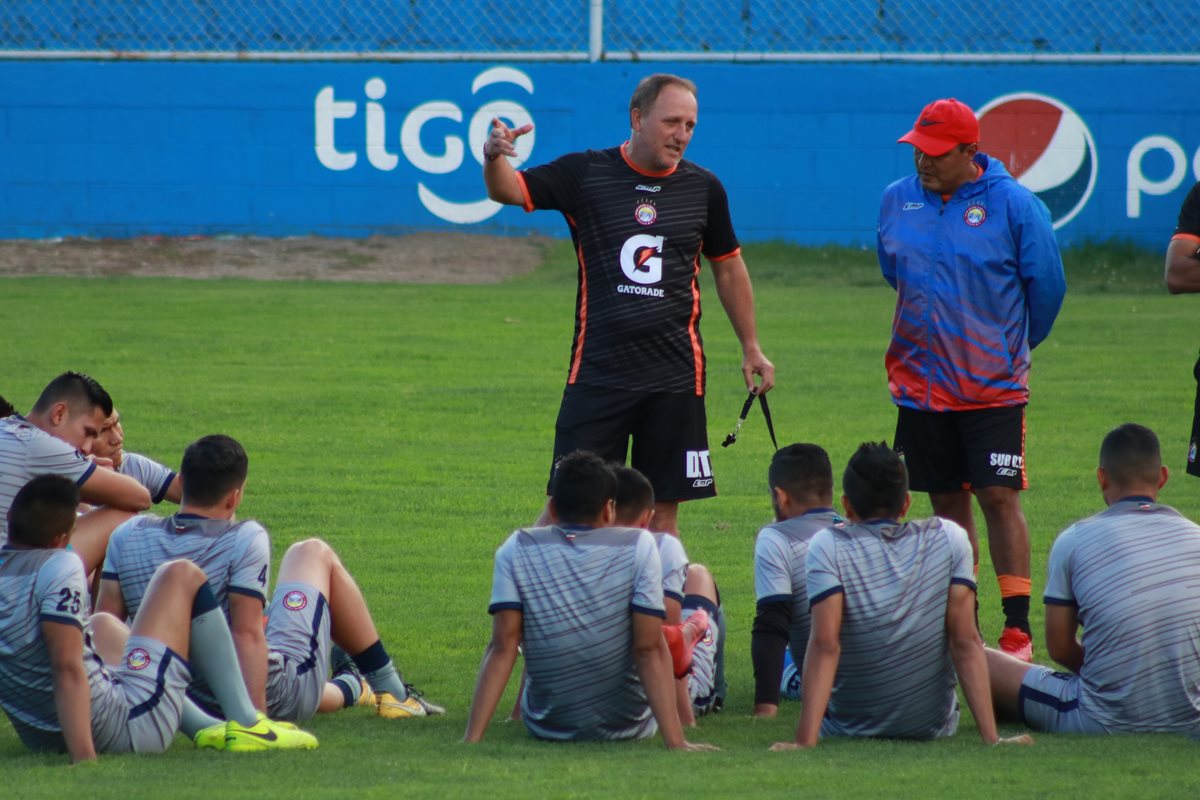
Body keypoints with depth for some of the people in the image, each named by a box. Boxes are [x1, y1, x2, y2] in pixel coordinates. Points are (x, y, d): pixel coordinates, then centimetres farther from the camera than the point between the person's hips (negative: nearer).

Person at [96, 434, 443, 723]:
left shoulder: (127, 537, -9)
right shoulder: (245, 540, -22)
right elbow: (247, 633, -28)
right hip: (277, 695, -5)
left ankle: (346, 691, 64)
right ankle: (391, 689, 28)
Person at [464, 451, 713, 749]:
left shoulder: (517, 550, -10)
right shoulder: (638, 547, -14)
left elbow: (502, 648, -15)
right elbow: (650, 650, -19)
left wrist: (471, 738, -16)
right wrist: (676, 742, -20)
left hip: (545, 727, 2)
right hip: (629, 725, -2)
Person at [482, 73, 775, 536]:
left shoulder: (703, 188, 6)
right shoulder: (585, 174, -1)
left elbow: (728, 268, 18)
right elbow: (509, 190, -11)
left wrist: (751, 347, 18)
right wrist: (493, 158, -34)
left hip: (675, 376, 2)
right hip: (597, 372, -2)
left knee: (664, 506, 3)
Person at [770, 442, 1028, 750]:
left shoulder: (828, 547, -14)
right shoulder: (949, 538, -6)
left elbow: (825, 644, -23)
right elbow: (966, 642, -11)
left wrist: (805, 740, -26)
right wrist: (990, 737, -12)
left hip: (848, 728, -2)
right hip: (934, 725, 2)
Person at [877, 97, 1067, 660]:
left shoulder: (1014, 205, -9)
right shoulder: (896, 201, 4)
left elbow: (1046, 286, 2)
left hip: (994, 387, -4)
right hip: (920, 383, 4)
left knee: (999, 498, -7)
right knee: (947, 503, 8)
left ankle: (1018, 626, -6)